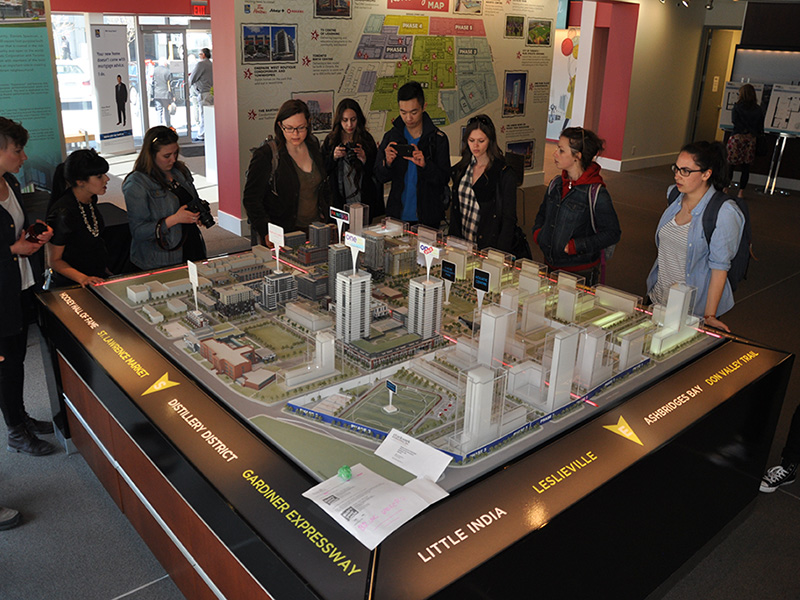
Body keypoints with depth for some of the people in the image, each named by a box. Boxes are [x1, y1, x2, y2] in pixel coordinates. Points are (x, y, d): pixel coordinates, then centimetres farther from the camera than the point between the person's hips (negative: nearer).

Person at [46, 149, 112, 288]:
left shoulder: (90, 199, 4)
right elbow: (54, 260, -13)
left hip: (99, 277, 8)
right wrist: (83, 278, -27)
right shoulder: (63, 213, -21)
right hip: (72, 285, -7)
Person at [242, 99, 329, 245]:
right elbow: (250, 197, -11)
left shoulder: (313, 146, 7)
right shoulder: (266, 154, -11)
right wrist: (266, 232, -22)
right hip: (282, 234, -5)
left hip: (316, 229, 5)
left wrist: (325, 214, 11)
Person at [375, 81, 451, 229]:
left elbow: (444, 179, -10)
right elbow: (380, 177, 2)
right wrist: (387, 163, -20)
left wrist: (425, 165, -28)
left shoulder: (438, 138, -7)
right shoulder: (390, 137, 0)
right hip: (397, 215, 2)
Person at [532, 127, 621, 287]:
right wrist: (537, 233, 2)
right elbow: (542, 214, 22)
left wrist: (575, 246, -20)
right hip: (550, 265, 6)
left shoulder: (595, 192, -16)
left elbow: (612, 233, -15)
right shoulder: (556, 184, 5)